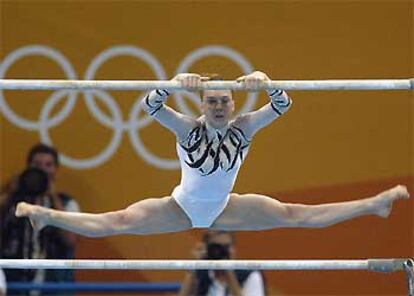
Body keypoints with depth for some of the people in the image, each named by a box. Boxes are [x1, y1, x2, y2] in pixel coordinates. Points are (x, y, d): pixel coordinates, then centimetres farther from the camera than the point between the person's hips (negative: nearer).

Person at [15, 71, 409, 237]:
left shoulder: (243, 127, -13)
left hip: (225, 209, 2)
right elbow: (151, 106, -35)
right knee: (115, 222, -17)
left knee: (297, 215, -3)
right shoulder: (188, 128, -19)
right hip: (182, 207, -2)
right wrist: (174, 83, -55)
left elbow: (282, 107, -25)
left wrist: (266, 82, -47)